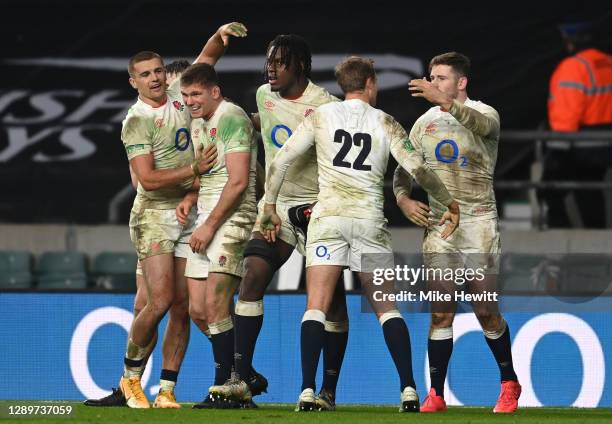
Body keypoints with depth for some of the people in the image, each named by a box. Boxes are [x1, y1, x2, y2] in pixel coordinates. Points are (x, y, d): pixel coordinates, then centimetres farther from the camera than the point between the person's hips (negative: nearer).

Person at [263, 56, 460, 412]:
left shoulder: (321, 116, 8)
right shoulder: (386, 124, 7)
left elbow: (282, 160, 4)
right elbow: (417, 168, 2)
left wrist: (270, 206, 13)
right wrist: (450, 203, 15)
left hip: (328, 216, 0)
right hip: (370, 220, 1)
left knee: (316, 308, -2)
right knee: (387, 308, 8)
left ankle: (307, 393, -14)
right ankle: (409, 391, 1)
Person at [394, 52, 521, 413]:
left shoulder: (485, 114, -3)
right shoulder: (425, 123, 12)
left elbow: (479, 123, -29)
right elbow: (404, 170, 18)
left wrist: (447, 103, -48)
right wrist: (404, 200, -4)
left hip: (479, 224, -3)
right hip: (438, 223, 3)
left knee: (486, 312, -1)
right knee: (441, 312, -3)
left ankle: (509, 384, 18)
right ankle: (436, 395, 1)